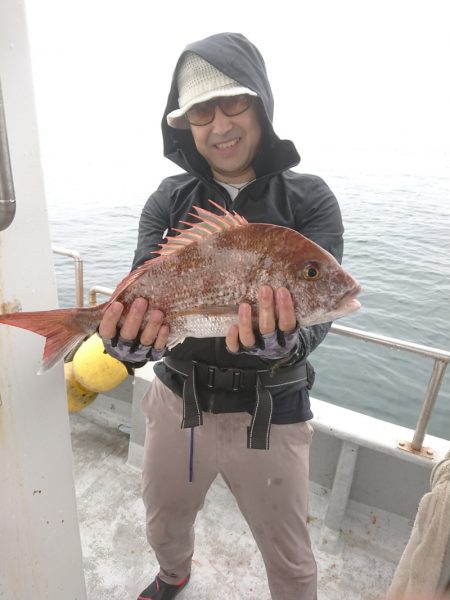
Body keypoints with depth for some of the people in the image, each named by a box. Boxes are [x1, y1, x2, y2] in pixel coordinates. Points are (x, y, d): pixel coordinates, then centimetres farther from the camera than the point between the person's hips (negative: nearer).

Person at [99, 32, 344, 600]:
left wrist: (284, 341, -43)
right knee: (164, 526, 30)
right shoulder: (169, 200, -2)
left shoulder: (309, 200, -9)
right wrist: (128, 339, -35)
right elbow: (138, 291, -13)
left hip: (270, 415, -2)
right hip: (176, 402, 3)